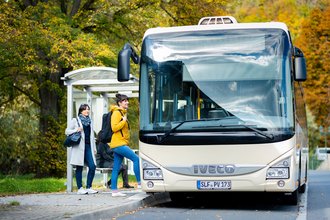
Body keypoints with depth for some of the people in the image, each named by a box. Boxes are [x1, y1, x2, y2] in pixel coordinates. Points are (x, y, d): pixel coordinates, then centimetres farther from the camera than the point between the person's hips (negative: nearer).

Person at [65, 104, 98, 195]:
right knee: (79, 168, -2)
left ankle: (88, 187, 2)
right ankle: (80, 188, 4)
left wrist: (94, 148, 18)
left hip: (88, 146, 5)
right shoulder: (75, 120, 6)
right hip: (79, 147, -4)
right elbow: (67, 131, 4)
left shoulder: (90, 121, 20)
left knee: (92, 166, -7)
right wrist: (76, 130, -13)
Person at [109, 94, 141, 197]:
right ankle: (140, 183, -12)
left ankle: (114, 190, 7)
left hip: (121, 144, 10)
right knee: (136, 159, -14)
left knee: (116, 168, 7)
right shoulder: (116, 112, -8)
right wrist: (124, 120, -13)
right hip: (119, 143, -10)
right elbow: (114, 127, -18)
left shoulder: (122, 112, 21)